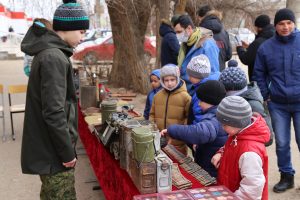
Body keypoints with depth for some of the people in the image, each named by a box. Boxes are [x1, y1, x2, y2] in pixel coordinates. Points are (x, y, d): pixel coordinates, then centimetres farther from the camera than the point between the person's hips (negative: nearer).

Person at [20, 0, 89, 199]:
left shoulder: (48, 51, 10)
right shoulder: (54, 58, -21)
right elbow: (53, 112, -26)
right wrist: (68, 152, -16)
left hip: (48, 149, 10)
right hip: (54, 152, -10)